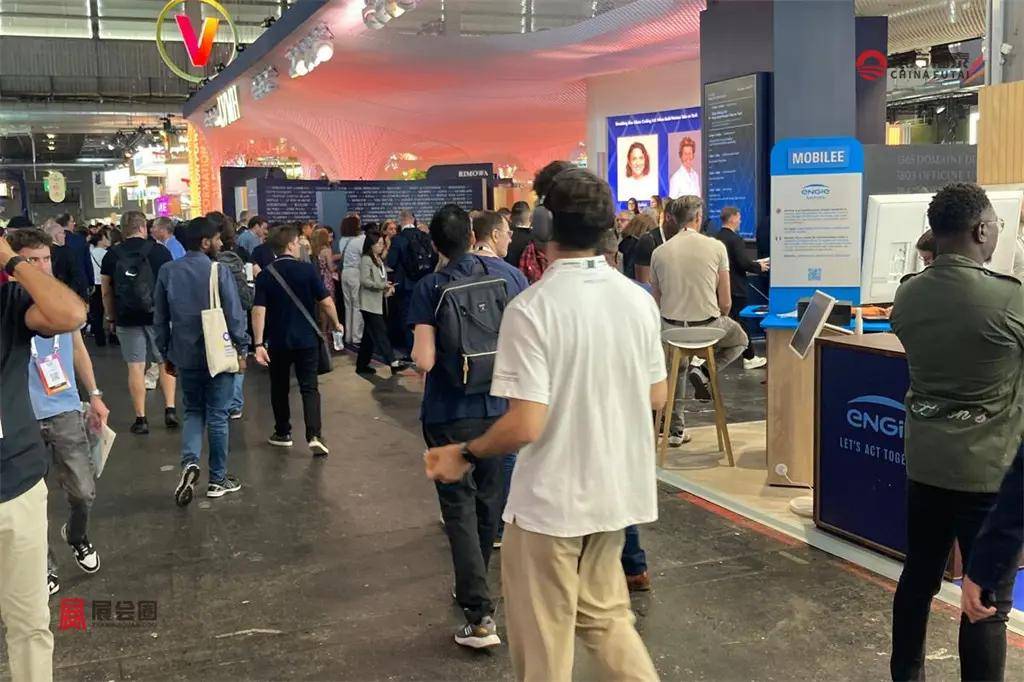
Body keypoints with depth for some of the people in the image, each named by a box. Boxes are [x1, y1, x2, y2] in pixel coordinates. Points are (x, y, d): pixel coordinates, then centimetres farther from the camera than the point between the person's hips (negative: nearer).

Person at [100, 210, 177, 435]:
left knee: (135, 367, 4)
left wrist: (111, 317, 15)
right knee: (165, 363, 13)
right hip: (159, 316, 0)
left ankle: (140, 418, 6)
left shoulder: (112, 255, 1)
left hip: (127, 318, 1)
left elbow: (106, 291, 4)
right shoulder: (159, 251, -3)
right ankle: (170, 409, 7)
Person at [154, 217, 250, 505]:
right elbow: (234, 314, -11)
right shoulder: (219, 271, -12)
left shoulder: (167, 272, 2)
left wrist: (166, 354, 16)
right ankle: (218, 479, 16)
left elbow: (160, 318, 7)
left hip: (185, 355, 4)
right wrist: (241, 349, 0)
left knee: (193, 411, 18)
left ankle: (190, 462, -6)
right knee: (217, 416, 7)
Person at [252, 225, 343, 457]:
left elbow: (259, 311, -11)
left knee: (279, 387, 18)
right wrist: (336, 323, 10)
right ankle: (314, 436, -13)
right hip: (307, 339, -2)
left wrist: (259, 344, -12)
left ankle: (282, 433, 27)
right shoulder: (307, 270, -8)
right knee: (309, 387, 1)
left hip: (278, 342, 2)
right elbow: (326, 302, -8)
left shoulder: (265, 275, -4)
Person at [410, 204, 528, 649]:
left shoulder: (430, 288, -10)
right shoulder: (507, 274, -2)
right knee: (488, 501, 19)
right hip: (499, 407, 3)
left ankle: (480, 615, -5)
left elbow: (424, 361, -17)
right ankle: (473, 586, 38)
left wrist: (416, 351, 5)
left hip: (449, 414, -3)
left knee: (459, 508, 2)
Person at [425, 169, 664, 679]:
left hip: (550, 499, -6)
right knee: (603, 615, 25)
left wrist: (465, 455, -6)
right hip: (617, 490, 6)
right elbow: (656, 398, 8)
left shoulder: (531, 308, -20)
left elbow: (525, 426, -22)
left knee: (544, 640, 12)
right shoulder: (639, 299, -1)